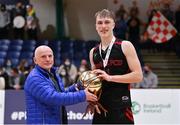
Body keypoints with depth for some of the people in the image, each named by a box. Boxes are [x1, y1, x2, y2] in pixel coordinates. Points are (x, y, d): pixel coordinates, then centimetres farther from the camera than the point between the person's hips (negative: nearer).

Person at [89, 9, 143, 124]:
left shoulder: (125, 46, -5)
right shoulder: (93, 52, 12)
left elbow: (138, 76, -11)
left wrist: (110, 77, -17)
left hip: (121, 108, -5)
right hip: (101, 108, 6)